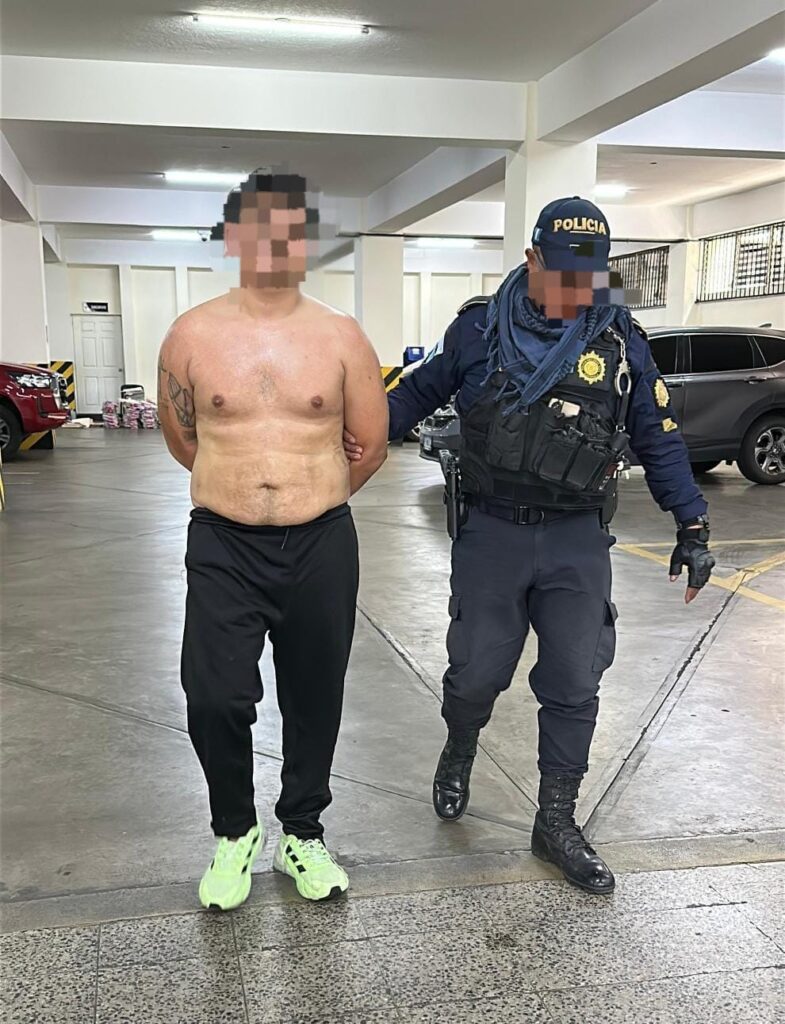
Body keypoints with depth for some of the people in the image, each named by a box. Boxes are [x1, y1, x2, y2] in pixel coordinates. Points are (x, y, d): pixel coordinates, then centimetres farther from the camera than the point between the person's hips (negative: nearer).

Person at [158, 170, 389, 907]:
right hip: (222, 548, 0)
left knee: (314, 701, 11)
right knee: (215, 701, -5)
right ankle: (235, 831, 24)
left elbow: (372, 444, 7)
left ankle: (300, 834, 34)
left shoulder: (340, 336, -1)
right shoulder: (192, 334, 0)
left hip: (322, 547, 1)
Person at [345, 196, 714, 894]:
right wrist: (368, 432, -5)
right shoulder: (481, 328, -3)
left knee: (574, 686, 4)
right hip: (492, 532, -1)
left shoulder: (620, 339, -1)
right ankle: (458, 756, 40)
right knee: (476, 674, 6)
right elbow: (422, 390, 11)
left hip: (579, 542, 1)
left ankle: (557, 822, 22)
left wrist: (692, 526, 6)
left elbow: (659, 437, 6)